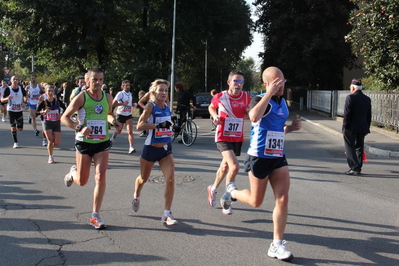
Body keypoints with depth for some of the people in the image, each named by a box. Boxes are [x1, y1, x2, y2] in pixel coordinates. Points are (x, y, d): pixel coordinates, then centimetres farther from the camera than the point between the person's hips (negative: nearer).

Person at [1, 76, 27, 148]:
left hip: (19, 111, 2)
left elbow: (25, 97, 16)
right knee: (13, 127, -4)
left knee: (20, 129, 2)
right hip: (11, 110, -2)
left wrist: (24, 102, -4)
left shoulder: (21, 88, -1)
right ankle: (15, 143, 8)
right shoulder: (8, 89, -8)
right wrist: (7, 98, -27)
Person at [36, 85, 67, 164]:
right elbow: (36, 112, -10)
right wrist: (43, 112, -27)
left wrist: (61, 115, -7)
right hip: (47, 124, -2)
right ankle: (50, 157, 13)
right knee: (50, 141, -8)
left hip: (56, 124, 2)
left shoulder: (58, 101, -2)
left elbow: (65, 109, 11)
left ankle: (50, 145, 30)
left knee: (57, 143, -6)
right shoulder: (43, 103, -5)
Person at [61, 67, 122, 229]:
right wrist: (79, 127, -24)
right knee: (82, 181, 7)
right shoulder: (81, 97, -9)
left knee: (100, 177, -10)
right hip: (84, 142, -2)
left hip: (103, 143, 3)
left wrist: (115, 123, 3)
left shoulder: (108, 98, 4)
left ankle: (95, 216, 0)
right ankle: (73, 173, 46)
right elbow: (64, 118, -7)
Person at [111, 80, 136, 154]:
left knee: (130, 131, -14)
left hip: (129, 115, 4)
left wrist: (133, 105, 8)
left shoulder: (130, 94, 10)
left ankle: (131, 147, -21)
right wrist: (123, 104, -22)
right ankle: (113, 137, 50)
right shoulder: (120, 94, -10)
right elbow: (113, 104, -19)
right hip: (120, 115, -4)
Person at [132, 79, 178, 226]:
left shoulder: (167, 106, 4)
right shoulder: (150, 106, -12)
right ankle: (136, 197, 50)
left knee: (170, 180, -13)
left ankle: (167, 214, -5)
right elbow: (139, 125, -24)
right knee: (143, 178, 17)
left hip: (166, 148, 4)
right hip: (151, 148, -4)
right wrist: (158, 125, -29)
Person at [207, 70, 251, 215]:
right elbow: (211, 107, 11)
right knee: (234, 167, -21)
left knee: (225, 166, 20)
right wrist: (215, 116, -9)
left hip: (238, 138, 5)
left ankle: (213, 189, 46)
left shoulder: (246, 97, 1)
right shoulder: (220, 97, -8)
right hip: (223, 137, -5)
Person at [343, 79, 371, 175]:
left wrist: (344, 127, -9)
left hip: (351, 128, -6)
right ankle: (358, 168, 16)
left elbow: (347, 114, -14)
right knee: (359, 148, 12)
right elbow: (369, 116, 13)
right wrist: (367, 128, 18)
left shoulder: (350, 97, -11)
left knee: (350, 148, -1)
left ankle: (354, 167, -9)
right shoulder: (367, 99, 9)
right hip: (363, 128, 6)